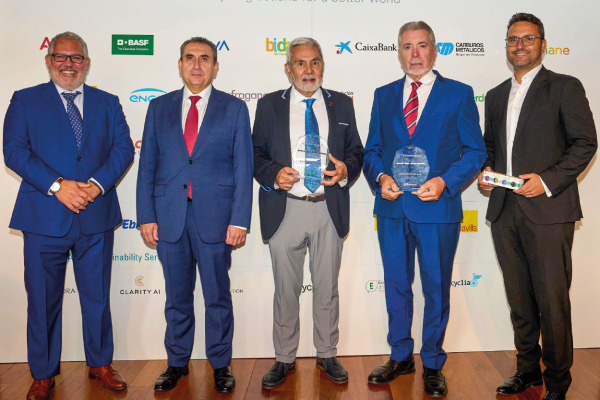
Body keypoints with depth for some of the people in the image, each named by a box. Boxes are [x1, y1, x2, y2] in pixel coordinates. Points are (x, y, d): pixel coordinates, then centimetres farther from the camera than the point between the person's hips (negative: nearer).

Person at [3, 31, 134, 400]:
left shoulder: (108, 103, 11)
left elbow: (124, 148, 2)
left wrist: (97, 184, -14)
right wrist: (57, 185, -17)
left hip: (97, 216, 1)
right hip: (44, 217, -1)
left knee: (97, 296, 12)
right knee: (43, 300, 9)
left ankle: (100, 363, 30)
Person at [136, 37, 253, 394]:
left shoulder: (234, 109, 4)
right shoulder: (160, 107, 10)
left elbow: (243, 168, 0)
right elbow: (147, 165, 8)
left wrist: (239, 219, -8)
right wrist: (146, 216, 0)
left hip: (215, 217, -2)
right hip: (169, 216, 2)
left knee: (218, 295, 8)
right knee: (177, 296, 13)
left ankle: (221, 364, 24)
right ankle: (177, 362, 29)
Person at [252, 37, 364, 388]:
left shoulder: (342, 104, 10)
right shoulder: (269, 105, 6)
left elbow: (356, 150, 11)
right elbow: (256, 153, 4)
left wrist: (346, 169, -11)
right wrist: (273, 174, -15)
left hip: (330, 209, 1)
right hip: (284, 210, -1)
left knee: (327, 287, 12)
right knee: (286, 290, 9)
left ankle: (327, 354, 29)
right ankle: (285, 359, 25)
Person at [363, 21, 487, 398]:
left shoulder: (459, 93, 2)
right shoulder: (384, 95, 11)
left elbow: (475, 150, -1)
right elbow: (372, 149, 12)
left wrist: (444, 181, -16)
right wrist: (380, 177, -8)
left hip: (437, 207, -3)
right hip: (392, 207, 3)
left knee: (437, 288, 8)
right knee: (396, 285, 13)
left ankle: (433, 364, 27)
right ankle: (401, 357, 32)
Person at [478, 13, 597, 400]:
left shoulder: (565, 87, 1)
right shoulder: (496, 96, 18)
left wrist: (548, 180, -15)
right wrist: (485, 171, 3)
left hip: (547, 210, -5)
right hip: (504, 210, 5)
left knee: (552, 299, 0)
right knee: (519, 297, 13)